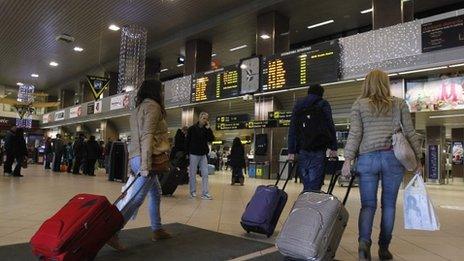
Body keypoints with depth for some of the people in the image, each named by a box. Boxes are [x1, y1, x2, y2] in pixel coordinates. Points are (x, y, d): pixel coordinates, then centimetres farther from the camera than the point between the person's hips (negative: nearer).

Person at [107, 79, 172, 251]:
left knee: (156, 193, 17)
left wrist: (133, 163, 19)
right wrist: (146, 164, -22)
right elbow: (148, 136, -17)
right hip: (148, 159, -10)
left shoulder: (138, 108, 21)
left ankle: (157, 230, 24)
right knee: (137, 198, -12)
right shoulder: (152, 106, -6)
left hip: (135, 158, 10)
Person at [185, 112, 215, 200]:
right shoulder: (192, 128, -2)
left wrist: (208, 128, -8)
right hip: (194, 154, -3)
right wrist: (187, 153, -7)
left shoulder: (206, 129, 8)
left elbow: (211, 139, -2)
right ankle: (193, 192, 14)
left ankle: (205, 193, 2)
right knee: (193, 174, 3)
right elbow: (187, 141, -2)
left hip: (203, 154, 4)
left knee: (205, 174, 0)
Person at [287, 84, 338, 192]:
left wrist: (291, 151, 9)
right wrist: (333, 147, -2)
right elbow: (330, 125, -3)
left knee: (306, 183, 10)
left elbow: (292, 129, 12)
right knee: (314, 184, -5)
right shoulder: (323, 104, 7)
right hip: (318, 148, -3)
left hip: (302, 149, 4)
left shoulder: (298, 105, 18)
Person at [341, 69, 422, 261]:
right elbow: (410, 133, 8)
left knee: (368, 204, 5)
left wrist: (348, 159, -2)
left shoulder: (359, 105, 6)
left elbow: (355, 134, -1)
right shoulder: (400, 104, 10)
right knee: (389, 204, 11)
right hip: (393, 158, 1)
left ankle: (364, 241, -15)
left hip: (367, 158, -1)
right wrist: (417, 158, 14)